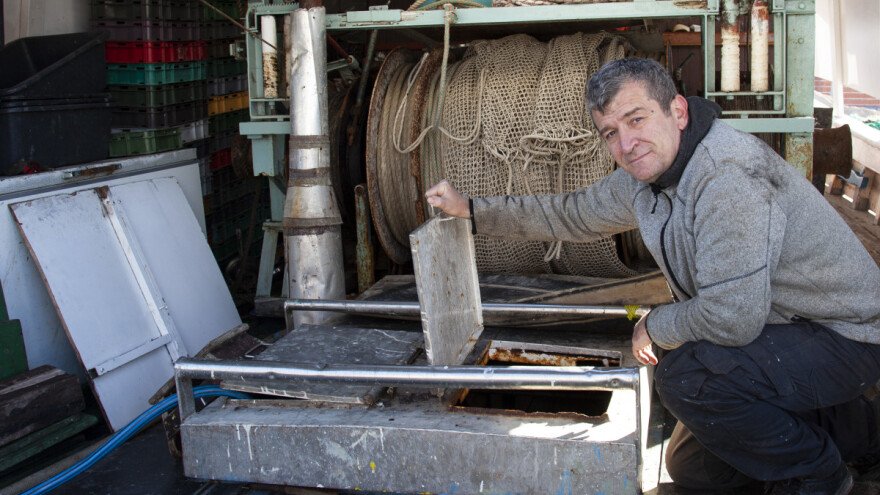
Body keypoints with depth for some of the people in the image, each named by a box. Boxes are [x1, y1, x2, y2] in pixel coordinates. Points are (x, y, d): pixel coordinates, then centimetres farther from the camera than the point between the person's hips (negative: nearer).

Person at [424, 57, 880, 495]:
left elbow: (731, 317, -36)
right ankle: (842, 430, 25)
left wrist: (653, 326, -16)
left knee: (685, 376, -30)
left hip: (842, 337, -9)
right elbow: (570, 215, 15)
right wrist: (470, 209, 14)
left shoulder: (727, 176, -32)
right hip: (769, 326, 9)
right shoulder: (641, 177, -2)